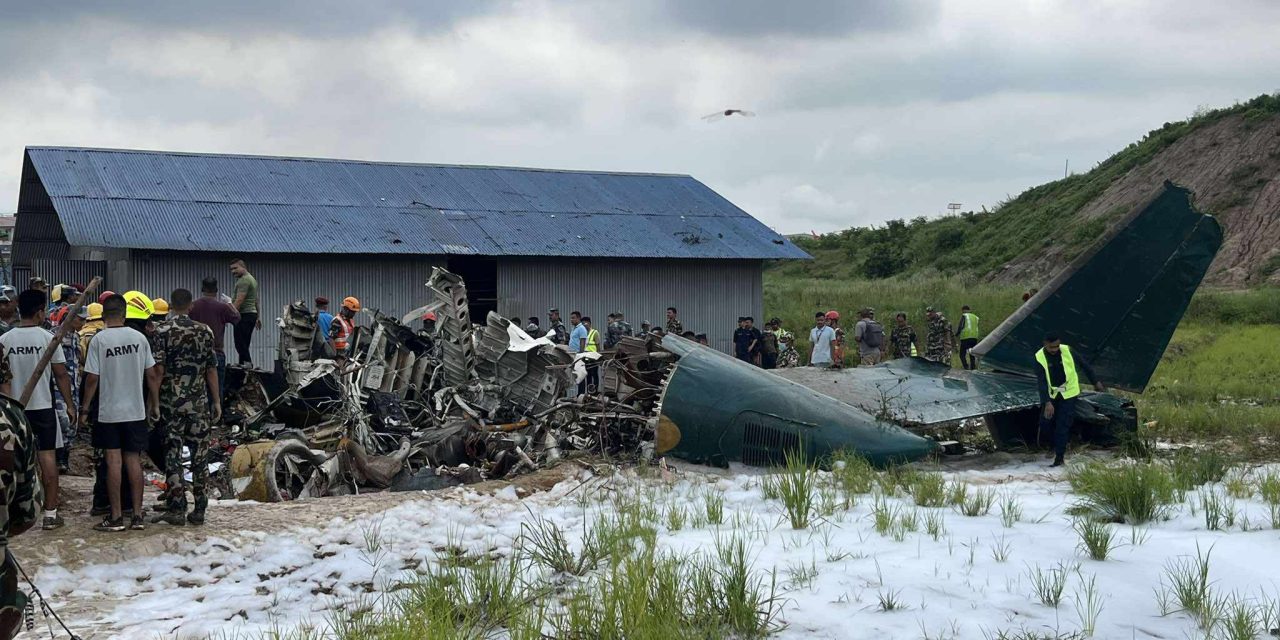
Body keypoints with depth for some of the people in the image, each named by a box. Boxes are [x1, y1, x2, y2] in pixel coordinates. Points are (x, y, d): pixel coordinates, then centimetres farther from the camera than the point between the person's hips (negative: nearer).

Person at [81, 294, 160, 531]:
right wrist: (155, 405, 13)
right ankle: (137, 515, 11)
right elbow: (152, 375, 2)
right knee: (134, 460, 8)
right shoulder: (139, 338, -1)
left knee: (113, 461, 1)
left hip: (109, 411, -3)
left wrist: (85, 408, 2)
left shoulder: (99, 340, -9)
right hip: (136, 410, 3)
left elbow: (92, 379, -9)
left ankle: (116, 516, 4)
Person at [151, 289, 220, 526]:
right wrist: (216, 401, 11)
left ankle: (176, 509, 1)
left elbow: (158, 369, -9)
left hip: (171, 400, -2)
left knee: (173, 454, 2)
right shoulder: (204, 331, 5)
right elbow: (211, 369, 6)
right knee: (199, 455, 6)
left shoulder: (162, 331, -4)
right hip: (199, 402, 2)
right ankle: (199, 510, 8)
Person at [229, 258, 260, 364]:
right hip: (252, 313, 10)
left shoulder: (244, 280, -13)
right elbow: (256, 300, 24)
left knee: (240, 345, -12)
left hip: (244, 315, -10)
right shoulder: (252, 279, 20)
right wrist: (257, 317, 27)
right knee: (244, 346, 10)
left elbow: (239, 301, -21)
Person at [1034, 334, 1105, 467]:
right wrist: (1047, 402, -28)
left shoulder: (1068, 351, -13)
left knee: (1063, 425, -7)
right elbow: (1041, 382, -19)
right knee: (1045, 422, 1)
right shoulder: (1040, 358, -15)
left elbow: (1084, 364, 3)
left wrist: (1096, 381, 10)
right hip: (1049, 395, 1)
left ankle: (1059, 456, -3)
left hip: (1068, 394, -1)